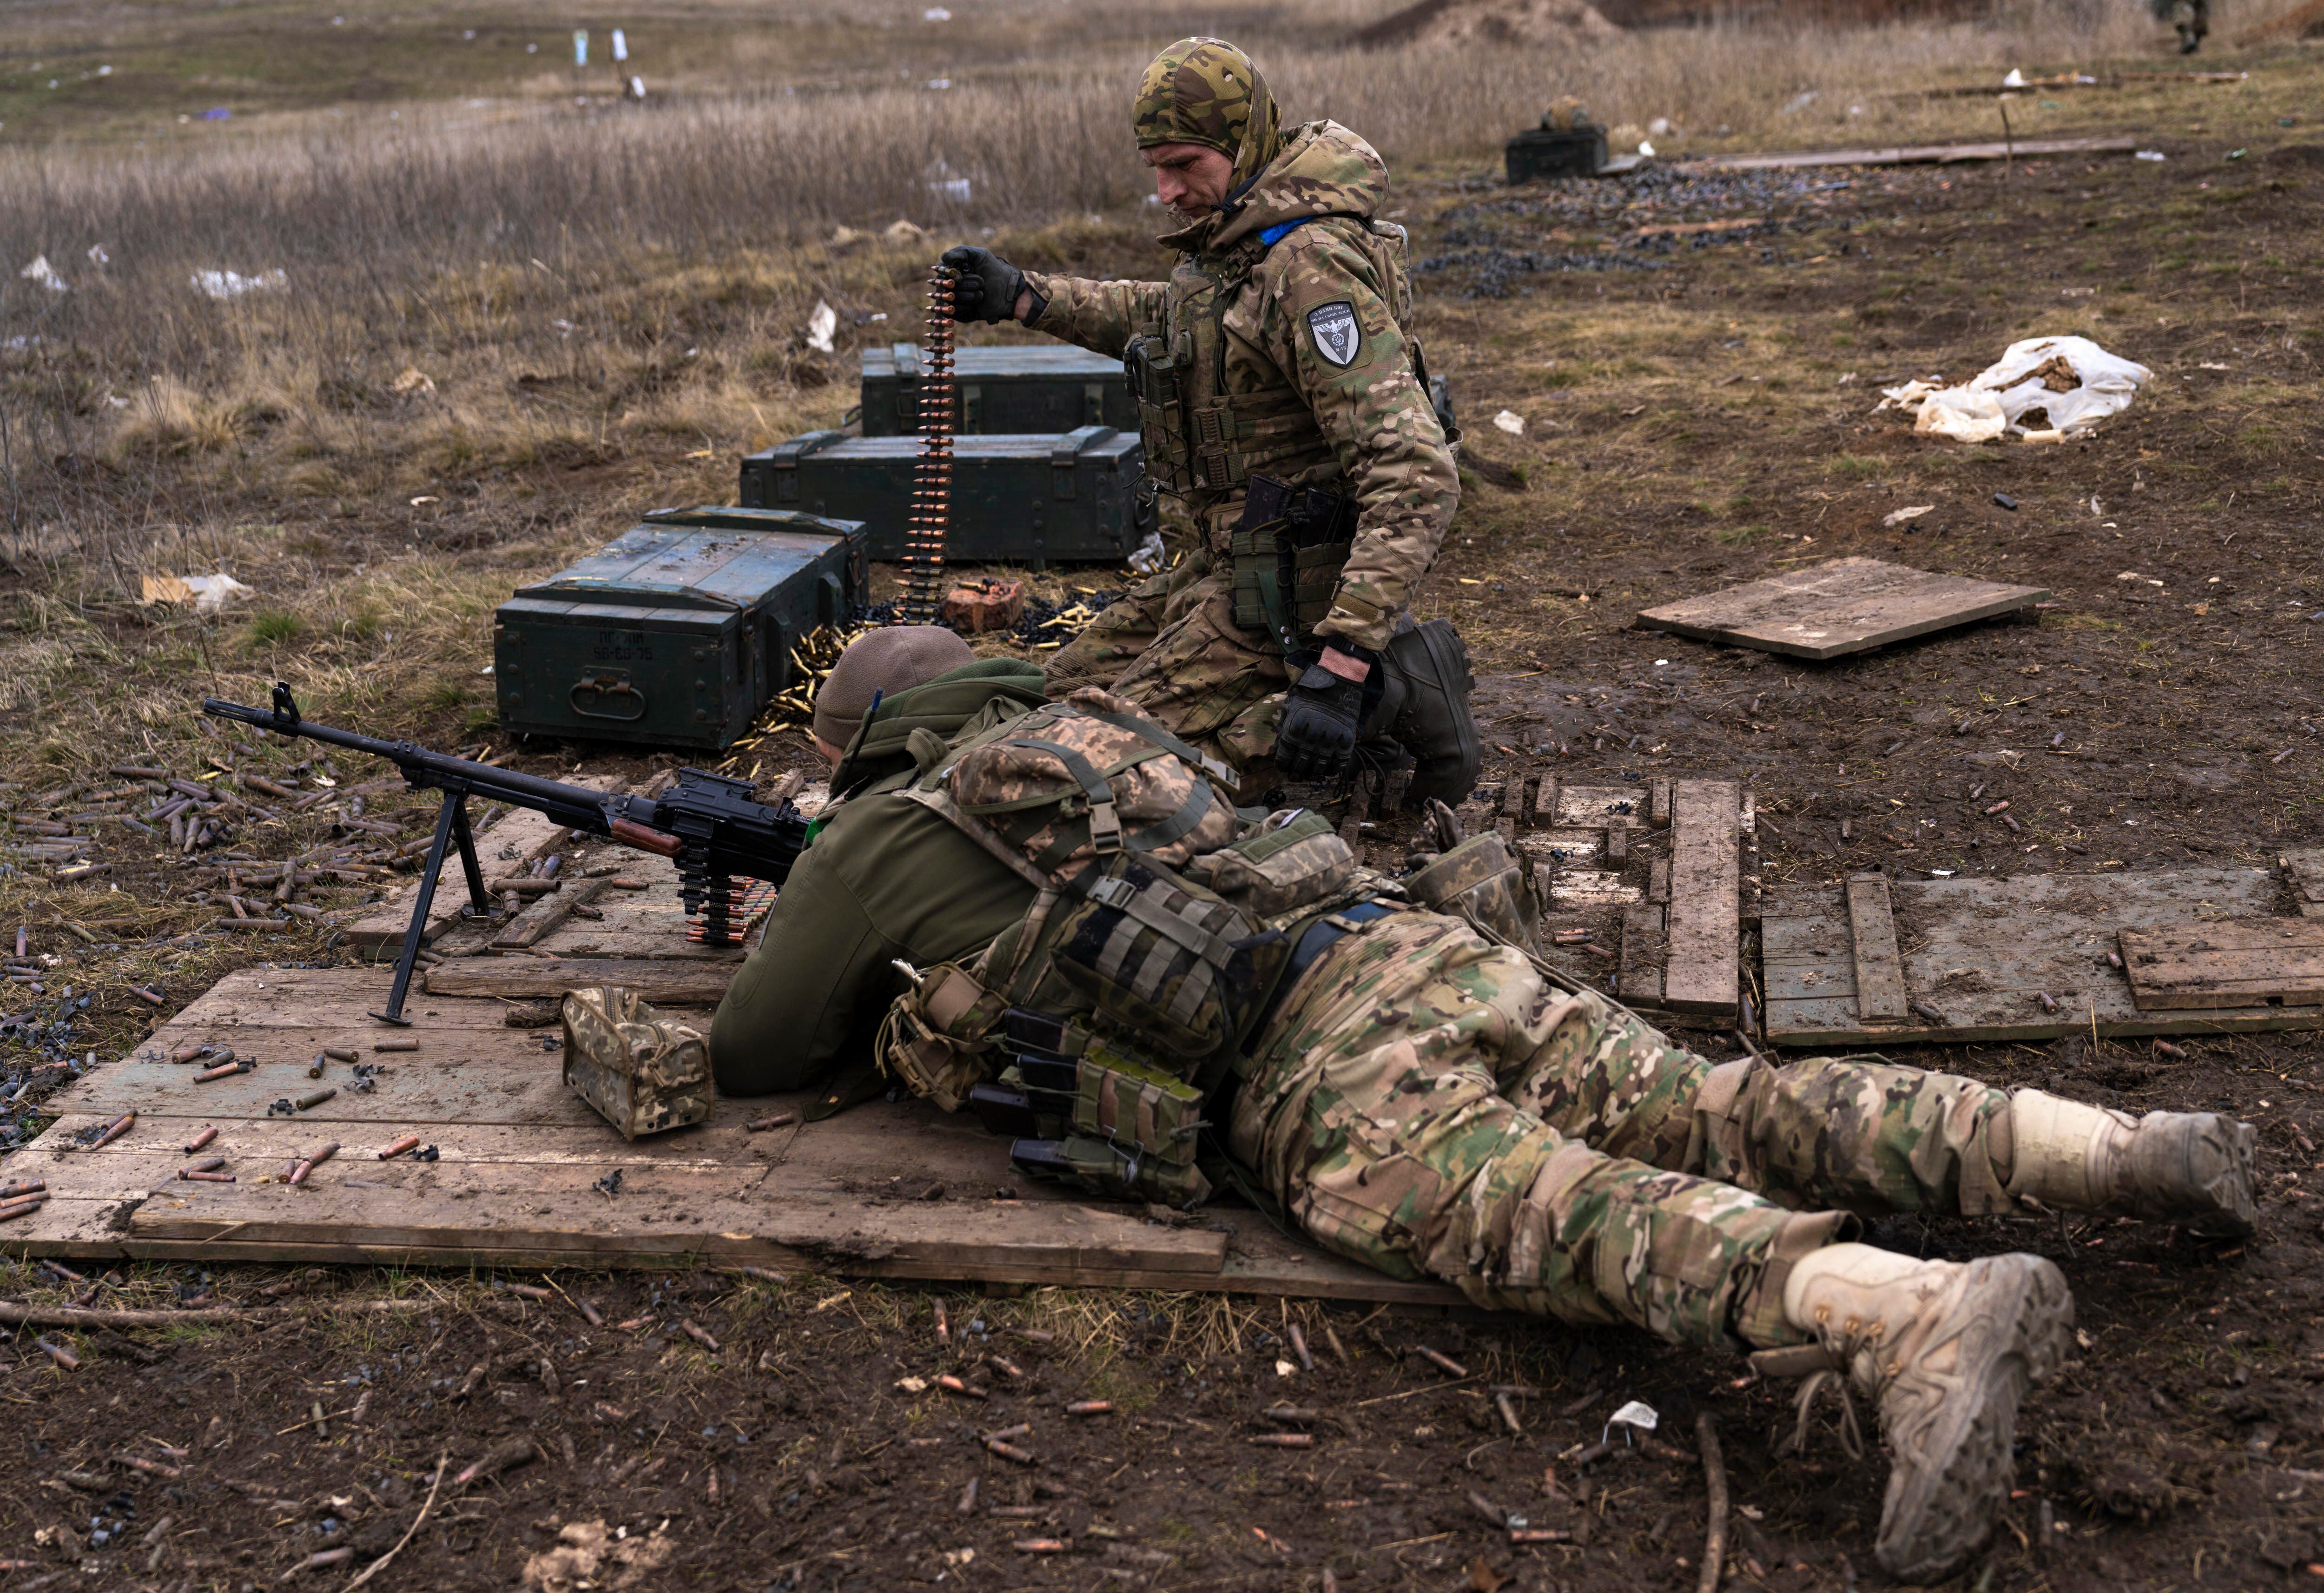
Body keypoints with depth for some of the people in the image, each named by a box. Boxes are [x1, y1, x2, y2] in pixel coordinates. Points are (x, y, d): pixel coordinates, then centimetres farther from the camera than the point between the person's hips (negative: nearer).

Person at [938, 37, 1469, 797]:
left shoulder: (1313, 266, -24)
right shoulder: (1234, 236, 7)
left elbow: (1414, 476, -31)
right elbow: (1172, 318, 33)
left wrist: (1341, 665, -37)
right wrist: (1020, 296, 24)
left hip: (1293, 582, -10)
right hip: (1229, 561, 10)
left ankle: (1388, 692, -9)